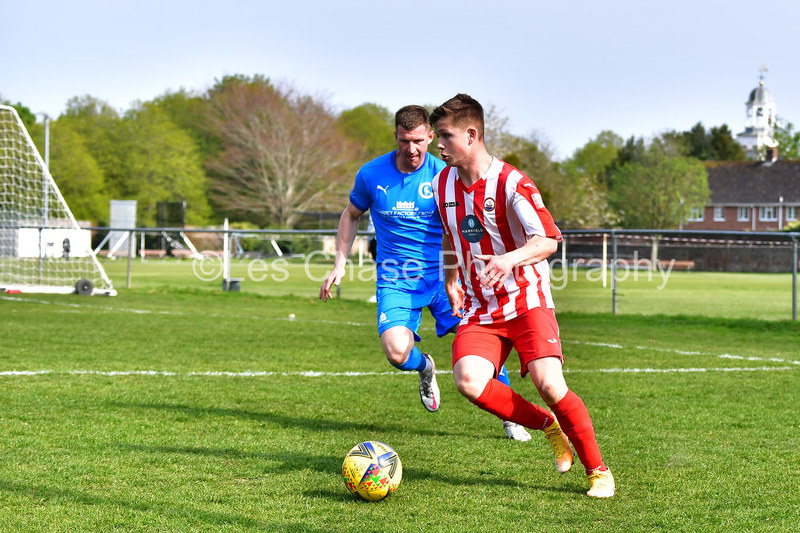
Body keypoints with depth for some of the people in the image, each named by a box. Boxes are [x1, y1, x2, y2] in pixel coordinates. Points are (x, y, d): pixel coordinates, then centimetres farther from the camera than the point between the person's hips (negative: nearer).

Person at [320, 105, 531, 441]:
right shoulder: (371, 174, -2)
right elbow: (351, 215, 15)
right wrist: (340, 264, 8)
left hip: (443, 273, 0)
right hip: (395, 279, 0)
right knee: (397, 353, -23)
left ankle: (510, 417, 6)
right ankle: (425, 368, 17)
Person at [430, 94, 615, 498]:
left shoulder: (511, 183, -14)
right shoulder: (442, 184, 6)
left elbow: (548, 240, -19)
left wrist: (509, 260, -36)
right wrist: (450, 281, 24)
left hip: (526, 300, -5)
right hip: (478, 309, 5)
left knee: (548, 383, -22)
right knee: (469, 382, -22)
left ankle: (597, 470, -1)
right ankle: (546, 425, 3)